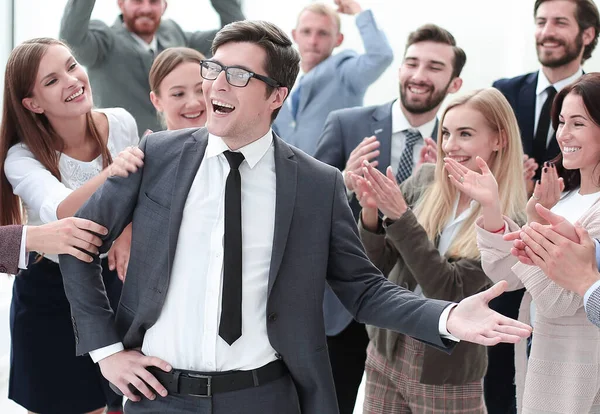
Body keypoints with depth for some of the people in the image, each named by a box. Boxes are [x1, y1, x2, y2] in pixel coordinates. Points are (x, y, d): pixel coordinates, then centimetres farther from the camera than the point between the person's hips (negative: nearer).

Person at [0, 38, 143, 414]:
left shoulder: (122, 124, -10)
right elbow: (60, 213, -39)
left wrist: (126, 234, -14)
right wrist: (109, 174, -56)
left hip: (114, 281, 3)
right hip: (51, 299, -3)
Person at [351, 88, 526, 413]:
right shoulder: (425, 180, -2)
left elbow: (449, 290, -20)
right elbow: (380, 265, 2)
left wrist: (400, 215, -25)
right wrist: (371, 212, -18)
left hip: (445, 371, -4)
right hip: (386, 351, 4)